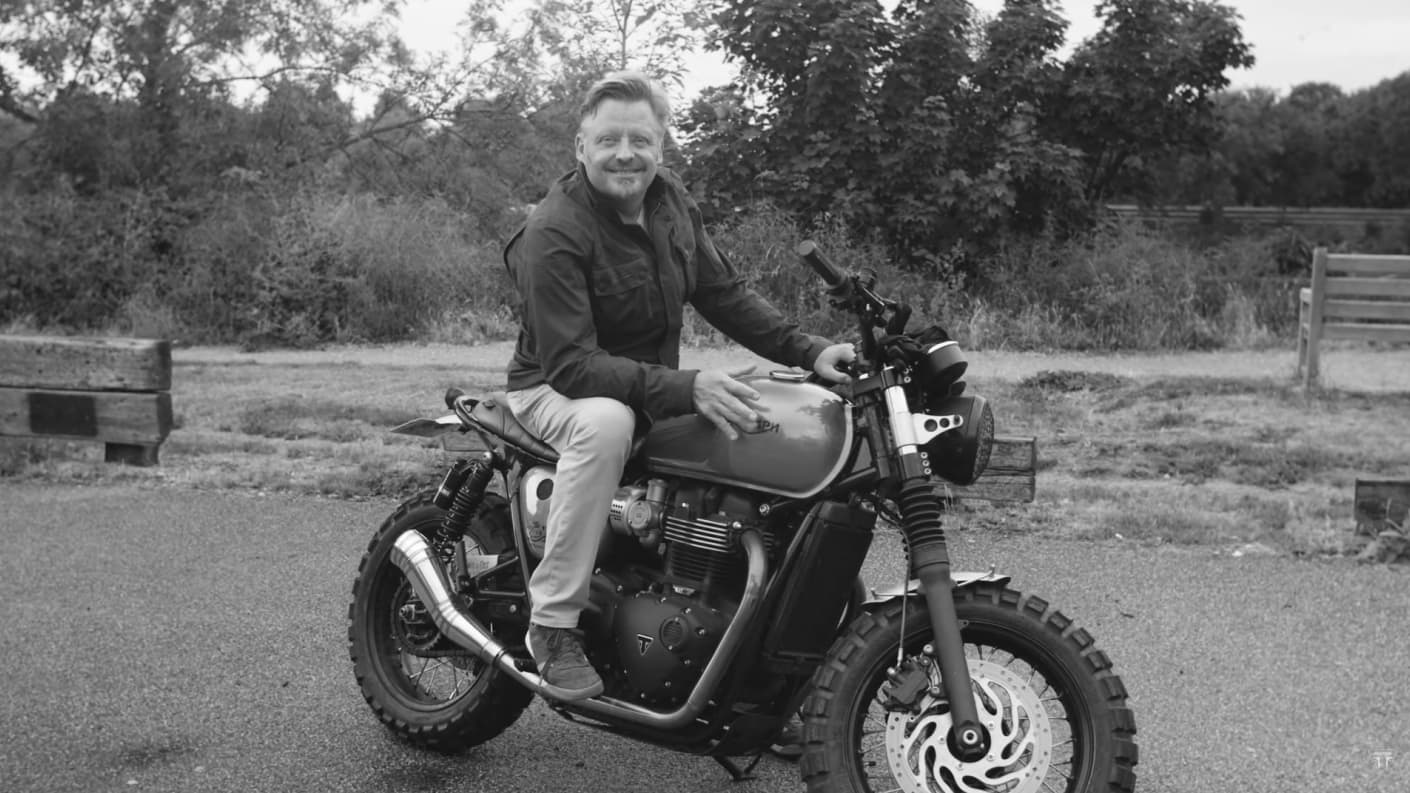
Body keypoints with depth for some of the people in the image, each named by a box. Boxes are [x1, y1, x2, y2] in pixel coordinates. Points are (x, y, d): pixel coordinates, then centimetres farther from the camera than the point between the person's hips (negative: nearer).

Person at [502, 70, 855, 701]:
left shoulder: (670, 200, 1)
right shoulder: (552, 234, -22)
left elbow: (722, 292, 6)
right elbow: (569, 364, -28)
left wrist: (808, 351, -8)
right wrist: (682, 388, -40)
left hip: (656, 383, 7)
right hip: (556, 390, -7)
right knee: (605, 424, -41)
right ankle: (553, 625, -29)